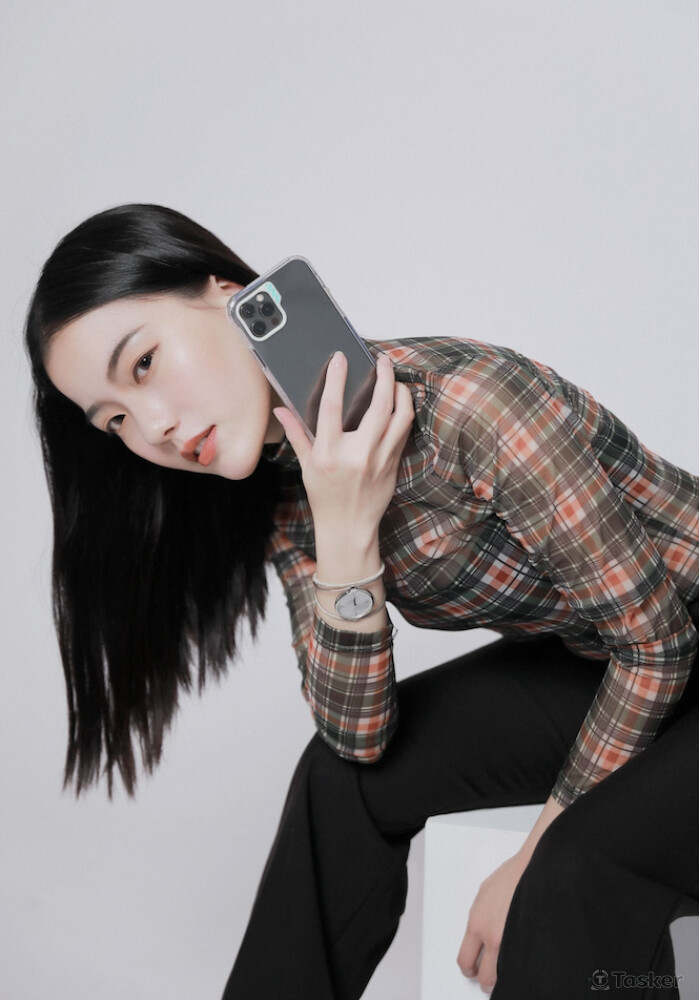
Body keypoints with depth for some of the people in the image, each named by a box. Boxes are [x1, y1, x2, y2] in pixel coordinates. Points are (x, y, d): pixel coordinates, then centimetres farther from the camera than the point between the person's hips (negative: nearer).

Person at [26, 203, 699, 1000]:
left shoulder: (467, 406, -31)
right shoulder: (284, 491, -6)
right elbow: (360, 736, -11)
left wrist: (539, 856, -14)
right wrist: (345, 541, -27)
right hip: (586, 665, 6)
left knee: (582, 871, -29)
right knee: (344, 775, -4)